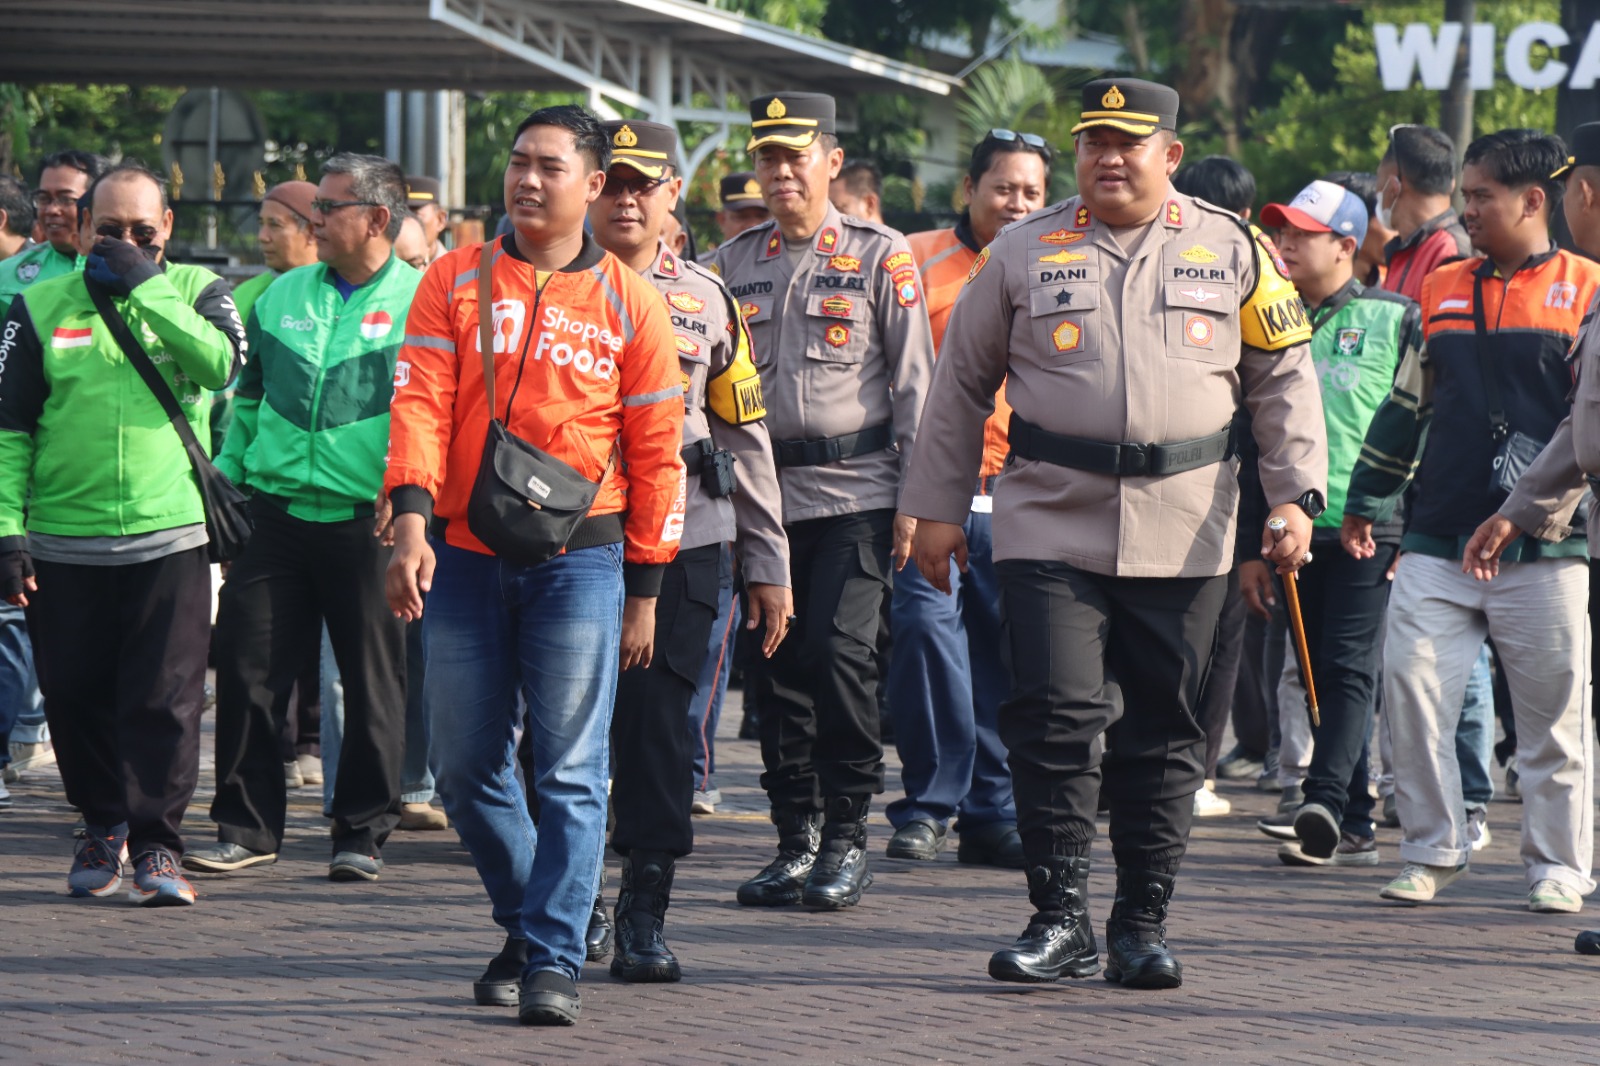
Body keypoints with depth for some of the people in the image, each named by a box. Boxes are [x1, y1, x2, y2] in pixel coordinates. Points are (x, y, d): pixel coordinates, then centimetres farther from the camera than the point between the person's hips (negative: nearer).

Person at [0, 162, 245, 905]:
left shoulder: (195, 291, 6)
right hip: (64, 539, 2)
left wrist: (143, 286, -15)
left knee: (165, 698, -6)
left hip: (169, 535, -1)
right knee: (76, 697, 8)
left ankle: (156, 843, 0)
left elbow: (222, 363, -15)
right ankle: (103, 826, 26)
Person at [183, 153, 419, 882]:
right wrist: (224, 482, 12)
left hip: (367, 523, -4)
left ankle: (362, 833, 12)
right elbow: (249, 399, 19)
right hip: (276, 514, 4)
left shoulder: (420, 302, -2)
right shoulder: (282, 297, 13)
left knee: (373, 683, 2)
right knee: (248, 670, 2)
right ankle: (247, 827, 11)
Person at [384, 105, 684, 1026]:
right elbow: (420, 403, -3)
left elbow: (657, 454, 5)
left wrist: (643, 591, 3)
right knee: (467, 768, 7)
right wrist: (411, 519, -18)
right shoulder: (455, 282, 6)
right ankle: (526, 922, 26)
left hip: (578, 560, -2)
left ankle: (556, 958, -3)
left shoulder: (631, 304, 3)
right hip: (464, 556, 2)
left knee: (570, 772, -7)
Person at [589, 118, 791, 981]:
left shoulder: (705, 300, 12)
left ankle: (644, 917, 4)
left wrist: (768, 565, 11)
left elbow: (746, 438, 14)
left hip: (681, 540, 1)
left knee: (658, 718, -3)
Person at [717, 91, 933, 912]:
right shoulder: (734, 264, 11)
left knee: (838, 651, -13)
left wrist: (916, 497, -6)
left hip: (857, 491, -4)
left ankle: (847, 837, -3)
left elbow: (914, 380, -1)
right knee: (780, 661, 4)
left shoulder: (880, 256, 1)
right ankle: (796, 841, 13)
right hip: (767, 493, 4)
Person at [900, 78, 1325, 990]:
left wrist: (1296, 497, 0)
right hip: (1050, 528, 0)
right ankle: (1061, 921, -2)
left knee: (1163, 733, 4)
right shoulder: (1023, 253, 8)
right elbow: (963, 383, 12)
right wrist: (938, 505, 9)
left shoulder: (1232, 251, 7)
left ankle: (1143, 926, 13)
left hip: (1184, 535, 1)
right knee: (1056, 716, -10)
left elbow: (1286, 378, 10)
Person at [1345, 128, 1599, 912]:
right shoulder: (1442, 289, 14)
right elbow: (1407, 403, 22)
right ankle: (1432, 849, 7)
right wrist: (1365, 500, 22)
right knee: (1410, 682, -5)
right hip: (1438, 538, 4)